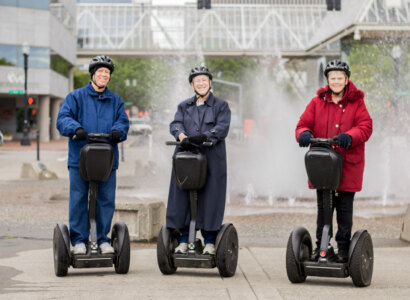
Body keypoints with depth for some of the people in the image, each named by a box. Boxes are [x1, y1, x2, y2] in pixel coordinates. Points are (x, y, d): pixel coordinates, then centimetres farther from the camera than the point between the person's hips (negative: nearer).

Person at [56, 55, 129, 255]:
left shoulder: (115, 101, 18)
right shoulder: (76, 97, 8)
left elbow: (123, 121, 7)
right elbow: (63, 118, -3)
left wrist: (117, 131, -17)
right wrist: (76, 128, -24)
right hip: (79, 158, -2)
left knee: (106, 200, 3)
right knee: (78, 200, -1)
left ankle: (103, 239, 14)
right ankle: (79, 240, 6)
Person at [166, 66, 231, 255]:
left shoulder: (221, 106, 10)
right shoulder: (184, 106, 19)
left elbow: (222, 128, -6)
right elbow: (175, 124, 3)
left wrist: (203, 137, -23)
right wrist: (182, 136, -21)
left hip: (211, 159, -3)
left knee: (210, 198, -4)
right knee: (182, 197, -1)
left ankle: (209, 241, 4)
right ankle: (184, 240, 6)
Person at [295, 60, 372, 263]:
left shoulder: (356, 103, 4)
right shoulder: (317, 102, 11)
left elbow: (366, 127, -6)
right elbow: (303, 123, 6)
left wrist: (349, 137, -26)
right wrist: (304, 134, -18)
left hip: (348, 165, -2)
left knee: (344, 209, 2)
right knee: (323, 208, 9)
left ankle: (343, 250, 10)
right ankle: (320, 246, 17)